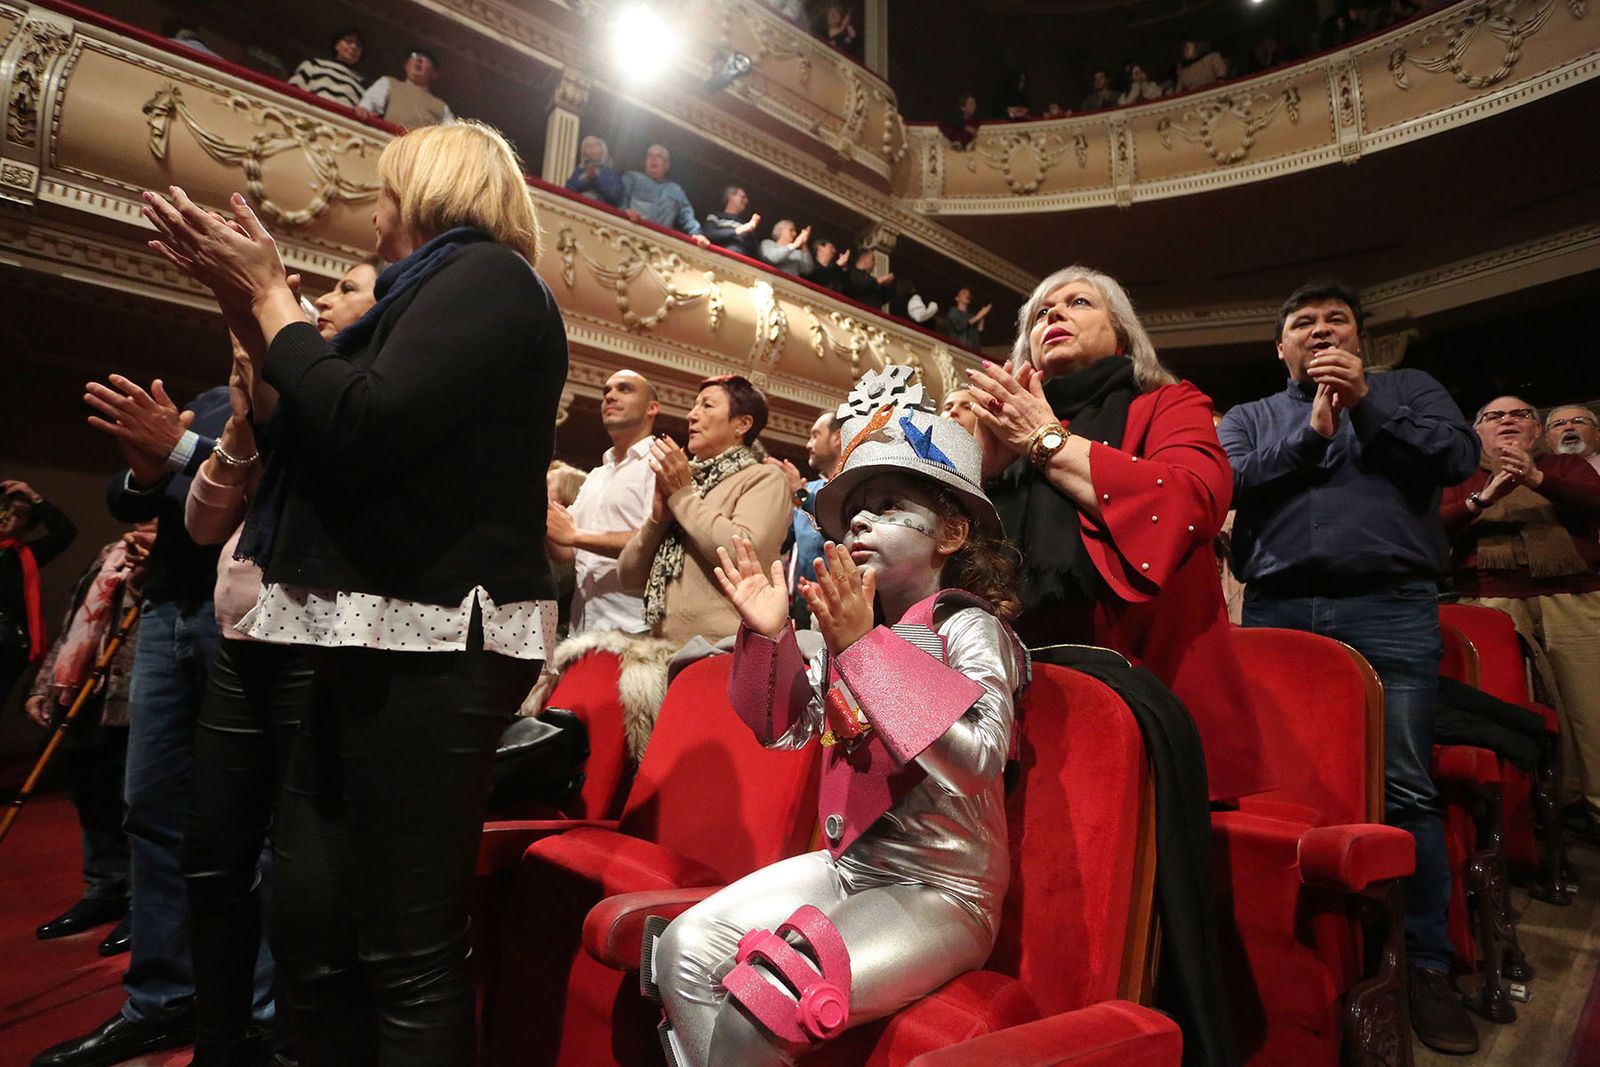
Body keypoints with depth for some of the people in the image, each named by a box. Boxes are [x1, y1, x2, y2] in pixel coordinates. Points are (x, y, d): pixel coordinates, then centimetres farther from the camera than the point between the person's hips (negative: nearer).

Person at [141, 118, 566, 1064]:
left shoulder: (485, 274, -5)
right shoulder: (445, 288, 25)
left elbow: (360, 430, -18)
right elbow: (335, 427, 23)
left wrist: (271, 297, -2)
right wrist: (252, 309, 17)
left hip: (435, 644, -10)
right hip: (381, 639, 10)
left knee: (408, 949, -4)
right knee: (311, 923, 13)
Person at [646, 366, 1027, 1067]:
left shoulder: (968, 628, -14)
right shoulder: (853, 625, 7)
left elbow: (981, 759, -30)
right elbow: (787, 729, 14)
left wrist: (864, 647, -31)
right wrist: (768, 636, -3)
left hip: (940, 893, -7)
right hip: (847, 864, 7)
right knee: (683, 950, -5)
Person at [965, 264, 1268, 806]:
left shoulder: (1168, 404, 9)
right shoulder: (1011, 425, 18)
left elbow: (1195, 501, -13)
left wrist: (1047, 441, -6)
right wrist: (987, 462, -7)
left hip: (1150, 686, -2)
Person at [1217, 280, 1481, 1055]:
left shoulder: (1406, 390, 19)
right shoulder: (1249, 417, 19)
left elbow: (1459, 456, 1)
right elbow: (1226, 484, 0)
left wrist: (1367, 402, -5)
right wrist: (1309, 433, -5)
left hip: (1390, 610, -1)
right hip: (1277, 613, 1)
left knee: (1404, 792, -4)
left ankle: (1426, 967, 8)